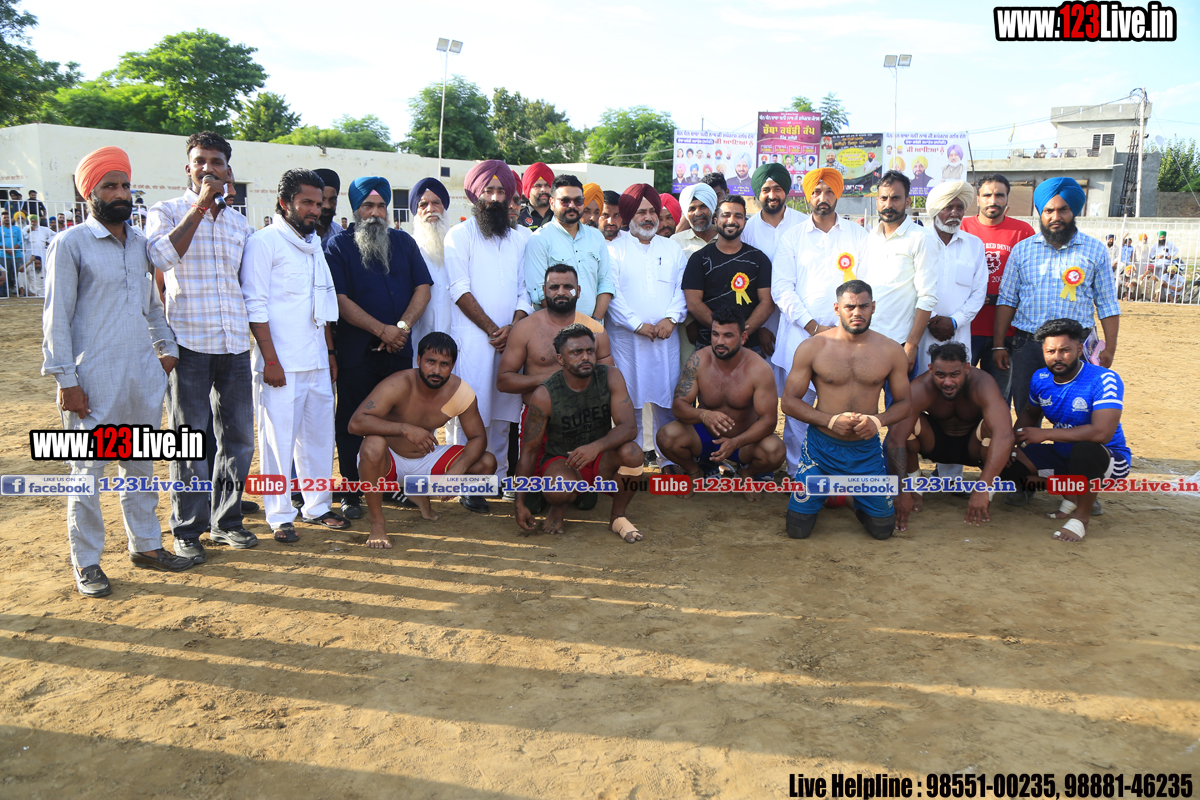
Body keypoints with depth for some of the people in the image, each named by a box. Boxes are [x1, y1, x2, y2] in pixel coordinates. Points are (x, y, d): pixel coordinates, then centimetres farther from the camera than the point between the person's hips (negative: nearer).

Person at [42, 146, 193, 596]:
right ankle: (86, 563, 15)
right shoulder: (70, 245, -5)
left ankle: (145, 545, 28)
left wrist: (167, 347, 12)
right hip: (94, 380, -5)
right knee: (87, 472, 3)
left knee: (141, 465, 15)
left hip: (144, 374, 6)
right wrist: (66, 380, -11)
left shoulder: (140, 242, 12)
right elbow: (57, 317, -7)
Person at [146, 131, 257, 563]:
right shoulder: (167, 212, 3)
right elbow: (162, 256, -18)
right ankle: (187, 530, 13)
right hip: (189, 344, -4)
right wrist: (200, 206, -14)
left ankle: (226, 520, 23)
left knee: (239, 437, 8)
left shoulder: (240, 224, 15)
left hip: (235, 345, 4)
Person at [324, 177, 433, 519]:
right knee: (353, 423, 1)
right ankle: (352, 494, 10)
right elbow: (339, 299, -8)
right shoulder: (339, 246, 1)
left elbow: (423, 288, 5)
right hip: (356, 351, -3)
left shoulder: (404, 242, 12)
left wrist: (403, 326, -10)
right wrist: (381, 329, -15)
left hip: (400, 349, 3)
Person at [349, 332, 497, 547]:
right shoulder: (398, 385, -26)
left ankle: (423, 493, 15)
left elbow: (478, 438, -8)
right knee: (373, 444, -39)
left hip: (426, 460, 5)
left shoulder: (461, 392, -13)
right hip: (389, 460, -5)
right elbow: (356, 423, -35)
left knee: (487, 463, -10)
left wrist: (457, 470, -27)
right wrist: (405, 429, -46)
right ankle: (377, 522, -18)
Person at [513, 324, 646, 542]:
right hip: (561, 461, -2)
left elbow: (628, 427, -18)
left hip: (602, 461, 2)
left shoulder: (610, 377, -11)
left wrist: (596, 447, -39)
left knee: (631, 452, -30)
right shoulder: (544, 396, -16)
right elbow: (529, 450, -8)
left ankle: (618, 516, -4)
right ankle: (559, 508, 4)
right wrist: (521, 504, -10)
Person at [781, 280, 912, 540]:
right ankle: (826, 490, 30)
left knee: (883, 529, 2)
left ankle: (858, 501, 36)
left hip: (867, 449, 2)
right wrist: (831, 420, -18)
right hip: (821, 447, -1)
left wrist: (878, 421, -15)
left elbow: (904, 403, 7)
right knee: (798, 530, -3)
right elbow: (789, 402, -5)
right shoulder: (811, 348, -6)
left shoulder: (891, 352, -1)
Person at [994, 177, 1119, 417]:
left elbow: (1107, 304, 6)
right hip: (1027, 345, 1)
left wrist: (1110, 347, 0)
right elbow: (1006, 299, 7)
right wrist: (998, 344, 2)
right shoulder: (1022, 250, 7)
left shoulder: (1095, 250, 5)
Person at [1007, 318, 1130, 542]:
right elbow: (1030, 414, 19)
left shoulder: (1104, 380, -23)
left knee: (1085, 448, -41)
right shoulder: (1040, 379, -1)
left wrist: (1045, 434, -29)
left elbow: (1102, 433, -35)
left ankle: (1081, 518, -16)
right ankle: (1071, 496, 10)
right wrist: (1014, 440, -1)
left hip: (1107, 459, -7)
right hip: (1062, 456, 7)